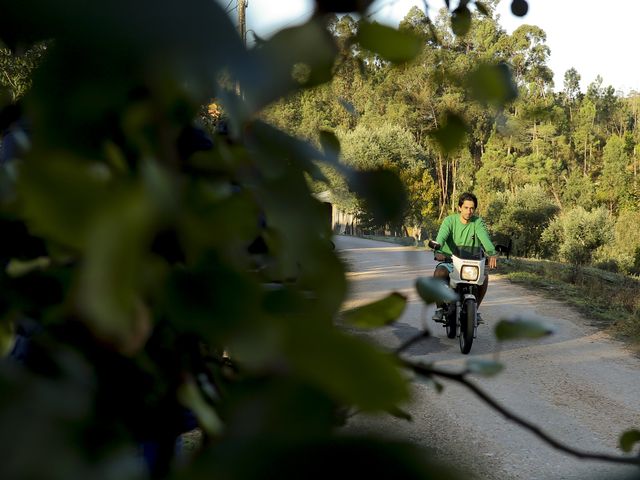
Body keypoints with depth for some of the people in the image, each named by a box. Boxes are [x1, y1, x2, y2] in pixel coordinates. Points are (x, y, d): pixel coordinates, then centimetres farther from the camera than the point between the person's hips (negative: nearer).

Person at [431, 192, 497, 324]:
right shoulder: (450, 220, -3)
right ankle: (440, 308, -13)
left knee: (484, 277, -25)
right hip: (449, 261, -1)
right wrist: (438, 251, -43)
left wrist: (492, 253, -39)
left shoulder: (477, 222, 1)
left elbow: (484, 238, -19)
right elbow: (441, 236, -21)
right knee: (439, 273, -32)